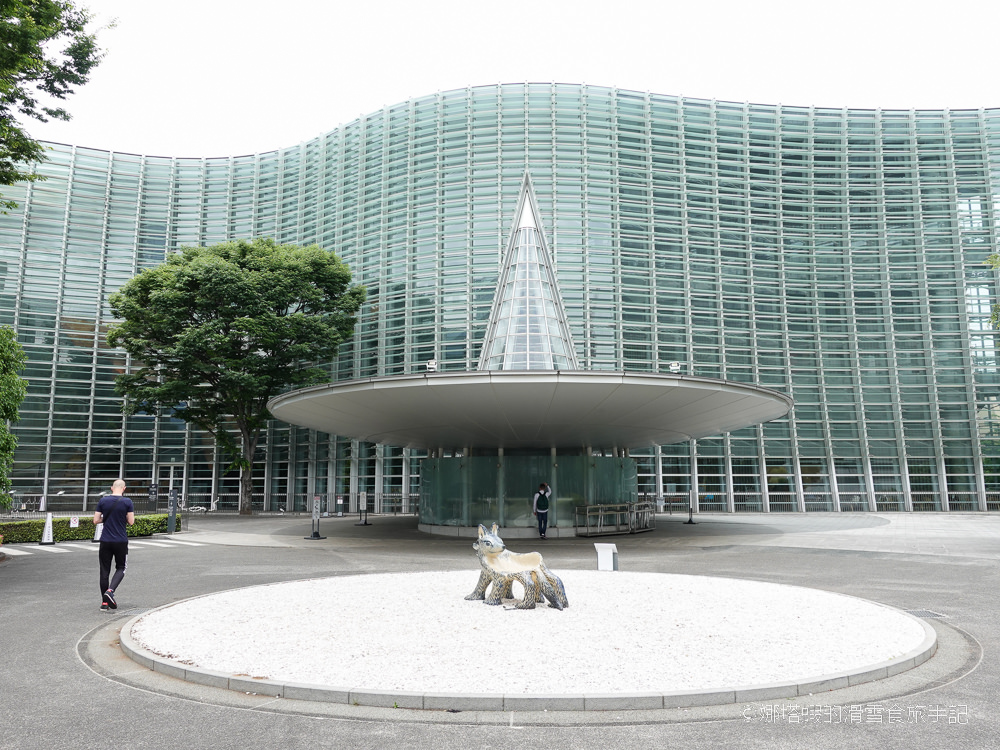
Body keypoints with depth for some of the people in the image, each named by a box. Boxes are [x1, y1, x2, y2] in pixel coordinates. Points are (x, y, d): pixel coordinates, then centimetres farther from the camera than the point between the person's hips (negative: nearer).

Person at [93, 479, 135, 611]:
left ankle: (104, 602, 9)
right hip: (121, 541, -2)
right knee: (120, 568, 13)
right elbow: (131, 522, -6)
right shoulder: (127, 502, -6)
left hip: (105, 541, 2)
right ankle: (110, 591, -10)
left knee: (104, 571, 8)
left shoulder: (103, 501, 0)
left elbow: (96, 521, 0)